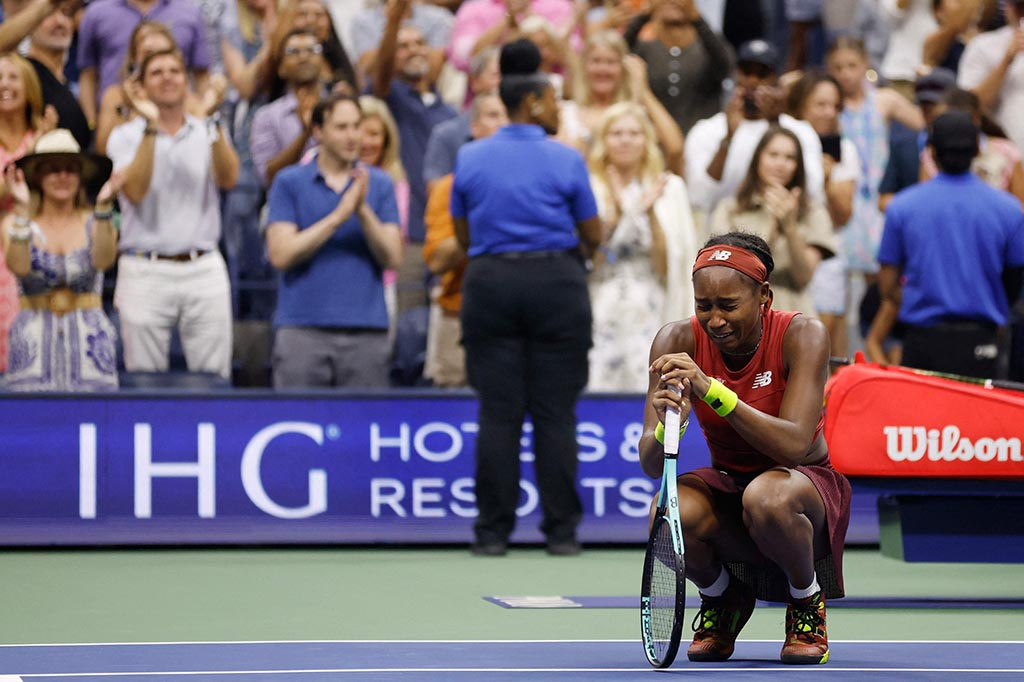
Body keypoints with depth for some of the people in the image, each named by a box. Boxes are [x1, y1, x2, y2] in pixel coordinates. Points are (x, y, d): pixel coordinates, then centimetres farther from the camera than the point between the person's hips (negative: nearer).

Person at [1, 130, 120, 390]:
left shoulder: (93, 222, 6)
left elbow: (103, 260, -14)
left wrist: (104, 207, -25)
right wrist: (22, 210, -21)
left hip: (89, 338, 0)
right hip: (34, 338, 0)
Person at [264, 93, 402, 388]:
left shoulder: (379, 184, 9)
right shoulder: (289, 182, 4)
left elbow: (392, 257, 1)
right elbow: (280, 255, -7)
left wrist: (363, 211, -14)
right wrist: (338, 216, -12)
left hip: (366, 331, 2)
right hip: (303, 329, -2)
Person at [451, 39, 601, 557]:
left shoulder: (470, 159, 4)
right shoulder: (566, 161, -3)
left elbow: (462, 237, 11)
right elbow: (593, 235, 5)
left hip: (490, 282, 2)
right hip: (556, 280, -2)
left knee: (498, 413, 2)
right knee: (554, 413, 2)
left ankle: (493, 530, 2)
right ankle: (561, 530, 3)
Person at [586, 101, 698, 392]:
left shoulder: (669, 188, 6)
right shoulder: (589, 189, 4)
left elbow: (668, 266, 1)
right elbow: (587, 265, -2)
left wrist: (650, 213, -11)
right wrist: (614, 213, -12)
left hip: (651, 316, 0)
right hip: (601, 317, 0)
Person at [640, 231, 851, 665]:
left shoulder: (801, 336, -19)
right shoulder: (678, 342, -11)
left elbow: (794, 445, -32)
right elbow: (651, 466, -15)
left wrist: (712, 390, -42)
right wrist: (666, 429, -40)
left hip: (805, 485, -3)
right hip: (726, 486, 3)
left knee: (767, 497, -39)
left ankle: (808, 603, -6)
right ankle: (723, 598, 4)